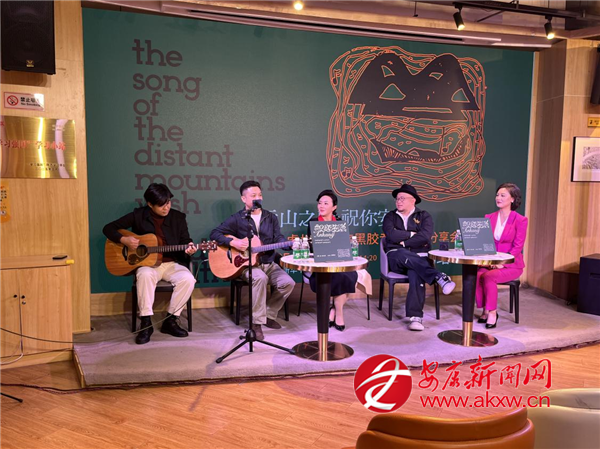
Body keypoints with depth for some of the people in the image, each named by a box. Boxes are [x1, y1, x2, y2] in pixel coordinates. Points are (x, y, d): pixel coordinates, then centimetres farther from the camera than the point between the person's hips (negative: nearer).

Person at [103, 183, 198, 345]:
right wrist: (124, 240, -15)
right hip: (146, 263, -2)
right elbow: (109, 228, 4)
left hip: (172, 264, 2)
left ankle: (170, 320, -12)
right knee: (145, 275, -37)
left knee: (188, 279, -29)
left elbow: (185, 240, 5)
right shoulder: (138, 215, 0)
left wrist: (188, 248, -19)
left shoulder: (178, 217, 3)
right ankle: (146, 323, -26)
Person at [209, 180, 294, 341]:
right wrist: (233, 242, -17)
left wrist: (290, 244, -20)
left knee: (288, 283, -20)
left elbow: (278, 239, 2)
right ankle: (257, 322, -24)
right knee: (260, 278, -36)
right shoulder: (237, 219, 2)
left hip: (268, 264, 4)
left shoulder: (271, 218, 13)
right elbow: (215, 234, -2)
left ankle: (269, 314, 1)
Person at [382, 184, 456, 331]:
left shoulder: (424, 216, 13)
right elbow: (392, 235, -5)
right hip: (396, 257, 1)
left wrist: (404, 242, -4)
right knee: (404, 255, -38)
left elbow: (425, 236, -7)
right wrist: (413, 234, -2)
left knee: (416, 274, -36)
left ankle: (415, 317, -38)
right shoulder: (390, 216, 16)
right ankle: (439, 277, -47)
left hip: (419, 258, 0)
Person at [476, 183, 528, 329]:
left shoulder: (520, 220, -5)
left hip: (511, 265, -4)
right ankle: (485, 310, -8)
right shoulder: (489, 218, 9)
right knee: (476, 275, -27)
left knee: (488, 277, -31)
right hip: (489, 262, 4)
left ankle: (492, 312, -14)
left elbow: (517, 247, -11)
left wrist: (502, 262, -22)